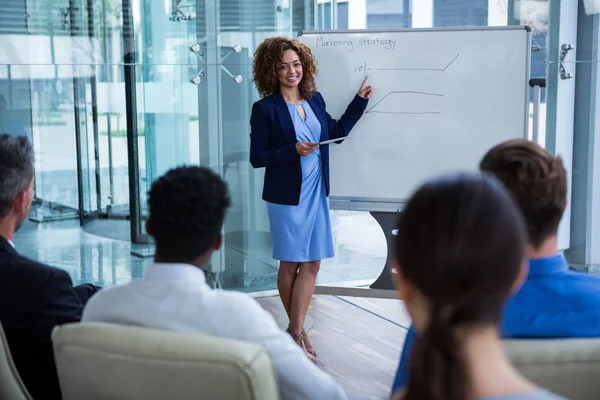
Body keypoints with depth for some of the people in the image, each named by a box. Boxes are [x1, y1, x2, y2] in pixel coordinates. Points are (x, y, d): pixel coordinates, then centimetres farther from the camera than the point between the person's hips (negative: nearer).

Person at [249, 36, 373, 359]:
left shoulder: (315, 99, 6)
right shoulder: (265, 108, -10)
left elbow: (337, 132, 19)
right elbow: (257, 157, -10)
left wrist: (360, 101, 13)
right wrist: (293, 150, -22)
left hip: (316, 193, 5)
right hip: (286, 196, -5)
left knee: (311, 263, 5)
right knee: (290, 264, 7)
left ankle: (296, 330, 13)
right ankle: (297, 329, 24)